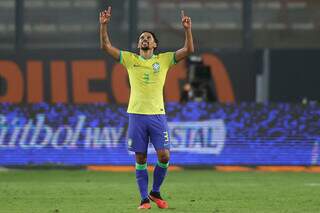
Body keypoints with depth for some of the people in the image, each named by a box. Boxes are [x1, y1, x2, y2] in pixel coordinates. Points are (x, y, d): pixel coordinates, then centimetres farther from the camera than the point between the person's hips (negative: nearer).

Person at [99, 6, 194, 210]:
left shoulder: (163, 59, 8)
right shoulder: (130, 59, 9)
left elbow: (188, 49, 0)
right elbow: (106, 46, 4)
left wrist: (187, 29, -13)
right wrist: (104, 25, -6)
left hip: (157, 114, 0)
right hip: (137, 114, 0)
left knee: (164, 156, -8)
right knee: (140, 159, 1)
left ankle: (155, 192, 13)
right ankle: (144, 199, 7)